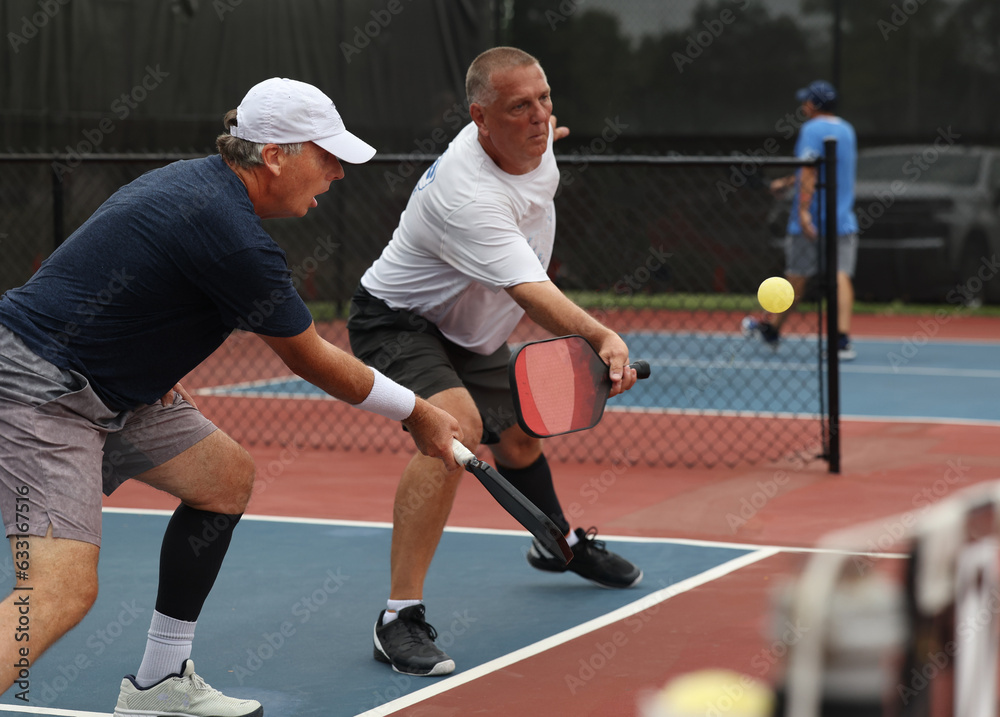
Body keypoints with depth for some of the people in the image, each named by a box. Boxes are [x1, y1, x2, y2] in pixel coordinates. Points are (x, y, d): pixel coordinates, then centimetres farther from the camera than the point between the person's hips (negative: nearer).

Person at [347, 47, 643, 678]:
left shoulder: (532, 139, -12)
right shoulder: (467, 196, -39)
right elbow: (533, 294, -47)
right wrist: (602, 338, -60)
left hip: (469, 330, 9)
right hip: (397, 320, -9)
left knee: (518, 437, 24)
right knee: (455, 423, -34)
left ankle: (559, 544, 58)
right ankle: (401, 617, -33)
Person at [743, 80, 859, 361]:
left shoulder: (812, 129, -8)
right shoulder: (846, 130, 16)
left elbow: (810, 170, -19)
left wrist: (804, 209, -25)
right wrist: (787, 182, 36)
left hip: (811, 222, -5)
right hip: (844, 221, 5)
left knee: (796, 275, 8)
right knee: (841, 277, -6)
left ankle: (771, 328, 27)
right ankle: (843, 339, -19)